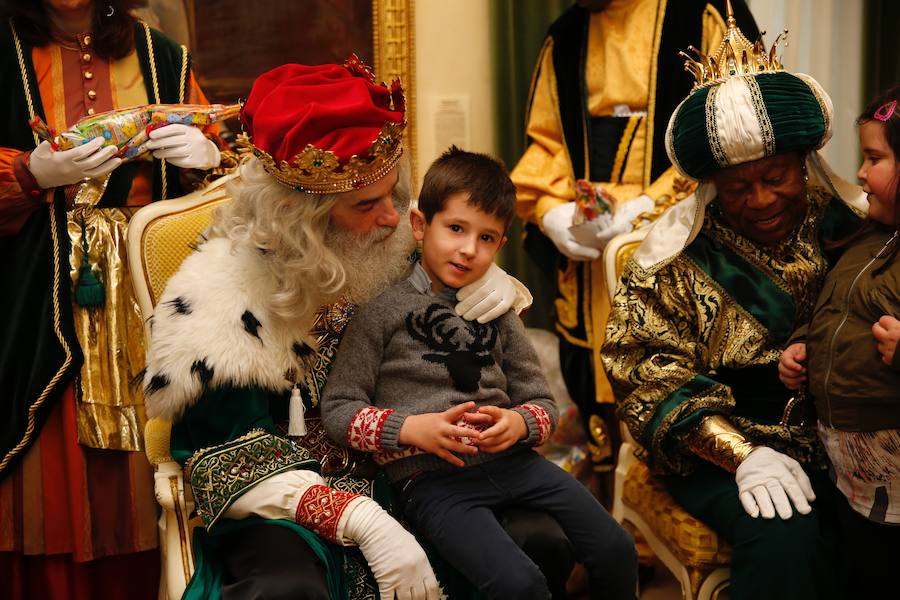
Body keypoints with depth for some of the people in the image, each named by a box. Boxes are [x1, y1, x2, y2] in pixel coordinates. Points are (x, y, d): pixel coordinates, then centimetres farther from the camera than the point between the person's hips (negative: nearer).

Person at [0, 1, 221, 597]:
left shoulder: (163, 58, 13)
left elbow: (221, 157, 17)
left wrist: (207, 156, -5)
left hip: (147, 295, 2)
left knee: (139, 493, 0)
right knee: (50, 490, -4)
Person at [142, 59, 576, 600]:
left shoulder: (391, 252, 0)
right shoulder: (221, 296, -15)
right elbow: (231, 465, -16)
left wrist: (495, 283, -8)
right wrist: (359, 519, -29)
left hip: (401, 476, 5)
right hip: (288, 508, -5)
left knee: (548, 539, -17)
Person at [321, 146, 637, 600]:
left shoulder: (498, 311, 16)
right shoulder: (383, 310, 1)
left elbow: (543, 403, 17)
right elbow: (338, 410, -1)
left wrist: (519, 423, -7)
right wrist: (411, 428, -16)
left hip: (510, 459, 5)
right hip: (431, 477, -5)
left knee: (617, 553, -7)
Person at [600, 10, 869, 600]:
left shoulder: (857, 228, 6)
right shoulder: (677, 257, 0)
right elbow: (653, 379, -5)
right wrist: (743, 454, -19)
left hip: (846, 441, 3)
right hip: (723, 447, -2)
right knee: (783, 535, -31)